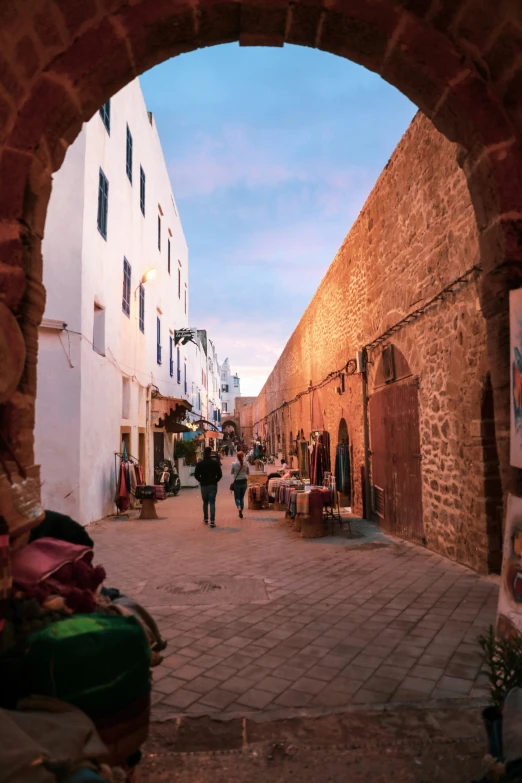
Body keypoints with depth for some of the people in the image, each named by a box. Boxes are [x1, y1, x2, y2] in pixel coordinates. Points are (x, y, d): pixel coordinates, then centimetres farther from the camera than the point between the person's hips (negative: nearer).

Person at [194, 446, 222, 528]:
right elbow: (220, 474, -5)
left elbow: (196, 475, -5)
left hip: (204, 485, 1)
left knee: (205, 502, 17)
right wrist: (215, 480, 9)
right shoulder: (215, 463, -4)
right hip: (213, 485, -1)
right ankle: (212, 521, -9)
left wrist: (201, 481, 9)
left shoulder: (200, 463, -4)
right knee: (212, 503, 0)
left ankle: (205, 519, 26)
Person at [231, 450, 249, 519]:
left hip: (237, 482, -2)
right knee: (242, 497, 16)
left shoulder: (234, 464, -12)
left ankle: (239, 508, -20)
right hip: (244, 481, 2)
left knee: (237, 497, 8)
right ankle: (241, 513, 19)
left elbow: (232, 473, 1)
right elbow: (248, 472, 4)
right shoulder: (246, 463, -7)